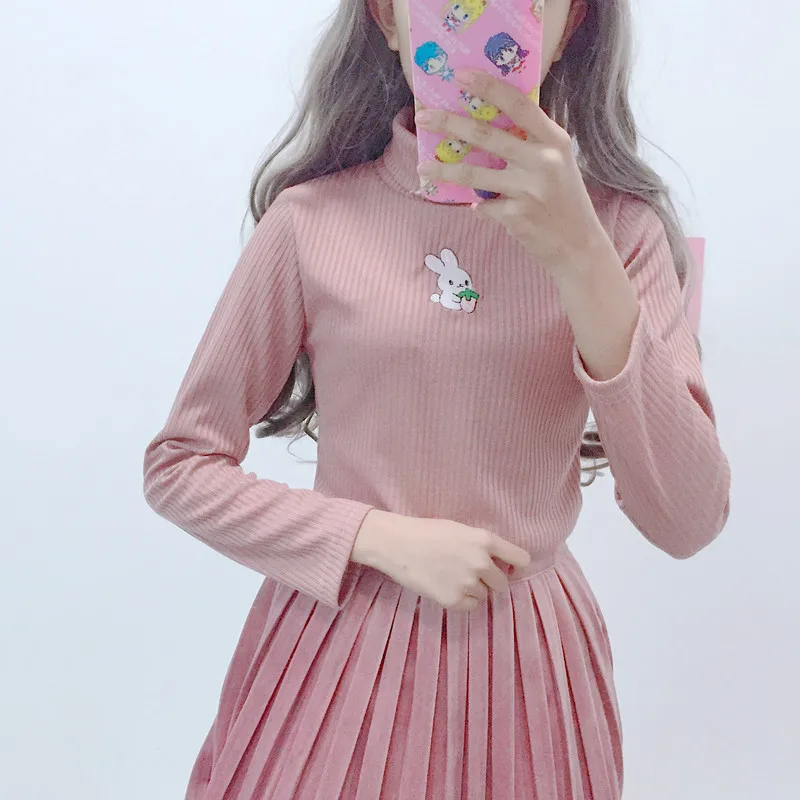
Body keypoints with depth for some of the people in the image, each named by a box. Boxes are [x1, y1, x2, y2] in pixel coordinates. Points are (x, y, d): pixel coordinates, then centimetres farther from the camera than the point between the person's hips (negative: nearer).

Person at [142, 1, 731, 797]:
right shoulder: (314, 221, -9)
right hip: (340, 641, -1)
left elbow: (688, 522, -16)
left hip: (524, 662, 1)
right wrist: (385, 539, -14)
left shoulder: (620, 226, -7)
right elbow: (177, 467, -2)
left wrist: (580, 258, -25)